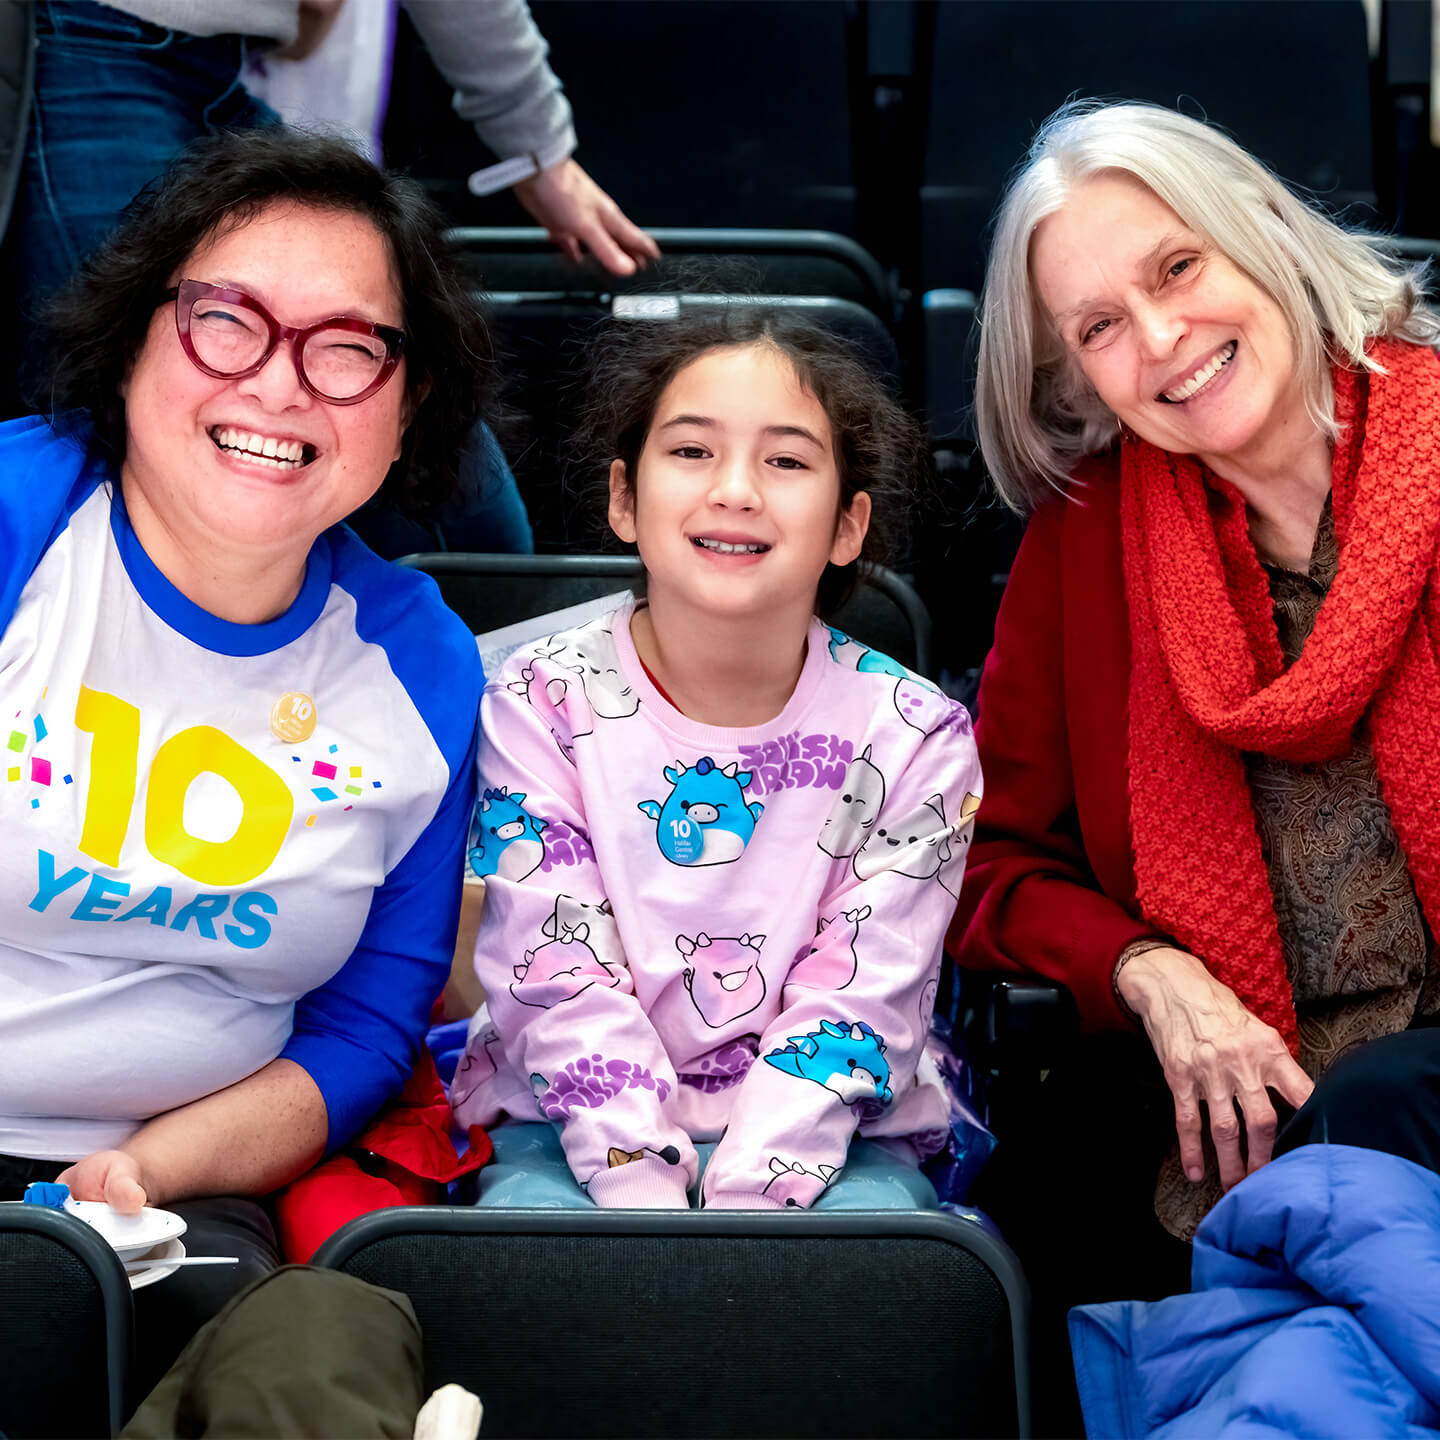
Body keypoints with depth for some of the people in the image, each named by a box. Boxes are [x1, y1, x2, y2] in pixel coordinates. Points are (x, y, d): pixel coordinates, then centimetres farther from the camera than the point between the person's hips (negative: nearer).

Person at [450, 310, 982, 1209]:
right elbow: (566, 991, -10)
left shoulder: (914, 739, -3)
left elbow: (853, 1011, -9)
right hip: (573, 1138, 0)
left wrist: (739, 1215, -23)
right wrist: (651, 1206, -23)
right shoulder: (542, 707, -3)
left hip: (835, 1142, 1)